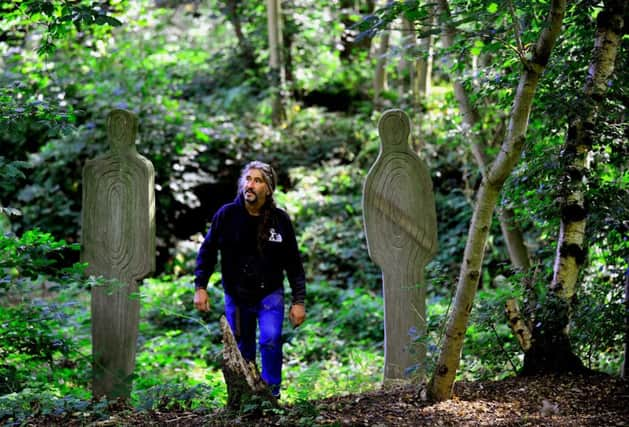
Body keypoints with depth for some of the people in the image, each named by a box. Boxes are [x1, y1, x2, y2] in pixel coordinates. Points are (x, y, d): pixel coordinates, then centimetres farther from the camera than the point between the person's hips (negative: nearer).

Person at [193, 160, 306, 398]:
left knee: (271, 340, -20)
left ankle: (271, 393, -8)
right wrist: (200, 287, -3)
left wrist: (298, 301, -1)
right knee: (242, 351, 10)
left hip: (270, 294, -1)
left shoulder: (280, 220, -6)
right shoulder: (226, 215, -7)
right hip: (236, 296, 1)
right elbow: (207, 251, 4)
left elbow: (293, 263, 1)